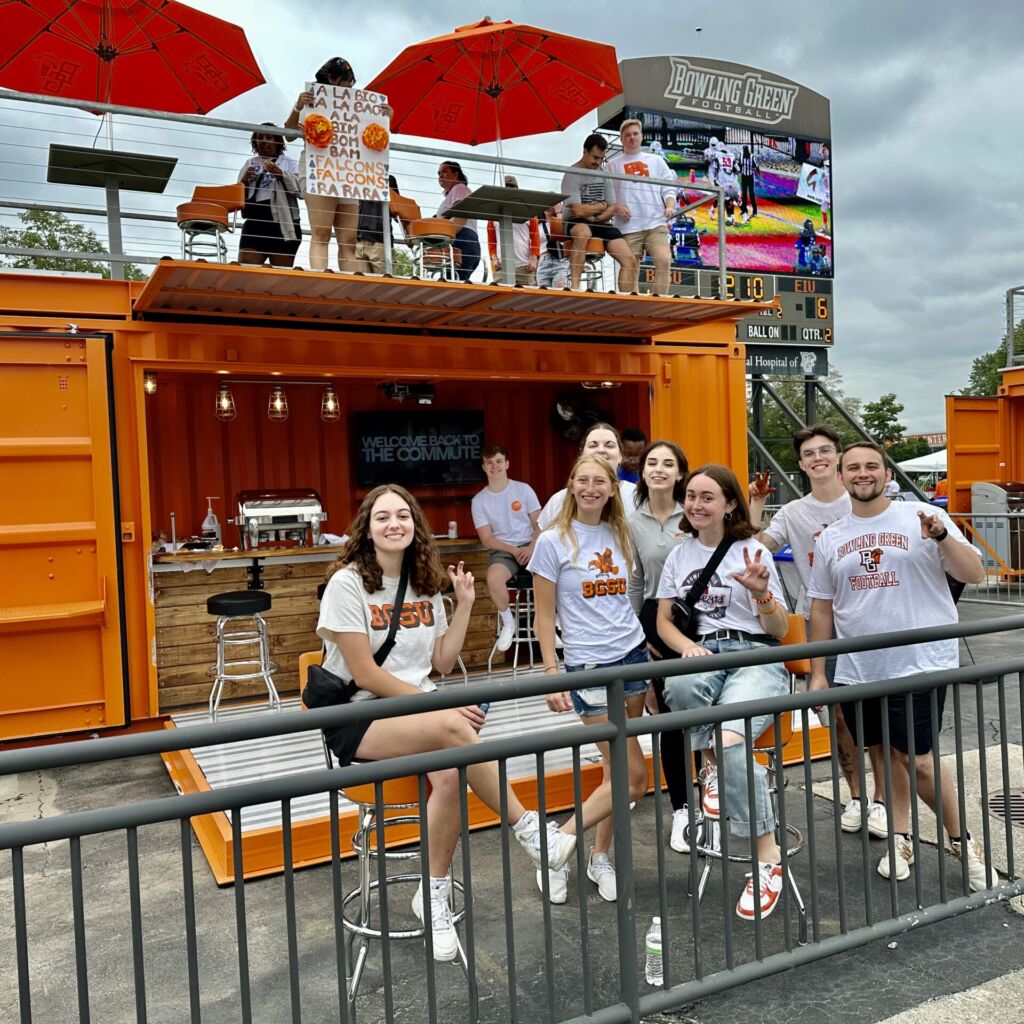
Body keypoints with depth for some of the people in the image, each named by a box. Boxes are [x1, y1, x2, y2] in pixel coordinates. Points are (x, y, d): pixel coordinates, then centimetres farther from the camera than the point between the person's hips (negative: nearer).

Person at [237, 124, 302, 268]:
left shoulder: (289, 163, 16)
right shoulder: (250, 163, 23)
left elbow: (300, 188, -3)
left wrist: (280, 173, -16)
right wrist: (244, 182, 0)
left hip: (283, 224, -2)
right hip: (255, 224, 2)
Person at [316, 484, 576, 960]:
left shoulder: (426, 585, 10)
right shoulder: (348, 584, -9)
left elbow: (441, 663, 8)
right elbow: (365, 675, -14)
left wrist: (464, 606, 0)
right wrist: (438, 706, -18)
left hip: (416, 708, 5)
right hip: (358, 720, -5)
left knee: (449, 772, -29)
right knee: (452, 728, -34)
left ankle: (435, 896, -11)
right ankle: (529, 829, -20)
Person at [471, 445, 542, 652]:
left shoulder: (524, 489, 2)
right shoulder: (478, 500, 1)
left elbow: (539, 524, 3)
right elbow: (487, 539, -1)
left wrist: (532, 548, -16)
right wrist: (513, 550, -14)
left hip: (530, 545, 1)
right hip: (502, 550, 0)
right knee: (493, 579, -33)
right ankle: (508, 623, -4)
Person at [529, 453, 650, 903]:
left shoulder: (619, 536, 9)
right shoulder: (554, 541, -6)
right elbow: (544, 616, -4)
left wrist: (651, 654, 13)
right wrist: (552, 675, -11)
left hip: (634, 654, 5)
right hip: (589, 666, -5)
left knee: (617, 771, 7)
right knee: (633, 777, -6)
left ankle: (599, 856, 26)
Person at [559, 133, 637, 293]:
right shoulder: (572, 175, -8)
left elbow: (613, 208, 8)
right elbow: (578, 211, -17)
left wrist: (595, 217, -12)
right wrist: (601, 206, -3)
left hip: (601, 224, 6)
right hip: (576, 224, -6)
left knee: (630, 260, -12)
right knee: (583, 232, -43)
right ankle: (574, 286, -42)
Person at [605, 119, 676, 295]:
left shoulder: (656, 161, 21)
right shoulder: (612, 164, 16)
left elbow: (668, 188, 16)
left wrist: (670, 206, -4)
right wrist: (616, 206, -10)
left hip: (656, 223, 1)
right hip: (628, 226, 0)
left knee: (664, 260, -19)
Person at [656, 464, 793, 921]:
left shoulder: (752, 552, 4)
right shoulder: (679, 555, 15)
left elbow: (780, 630, 3)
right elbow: (663, 621, 14)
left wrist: (762, 591, -17)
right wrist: (687, 646, -8)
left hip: (754, 656, -3)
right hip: (701, 655, 3)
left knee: (729, 738, -33)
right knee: (679, 685, -37)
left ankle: (768, 857, -17)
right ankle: (713, 766, -8)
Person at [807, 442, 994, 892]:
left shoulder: (923, 518, -2)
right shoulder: (829, 539, 8)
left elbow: (973, 575, -6)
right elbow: (822, 608, 12)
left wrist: (943, 536, -24)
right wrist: (817, 672, 11)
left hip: (920, 664, -4)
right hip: (857, 671, 4)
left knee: (916, 758, -5)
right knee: (890, 754, 13)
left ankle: (963, 842, 17)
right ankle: (899, 839, 28)